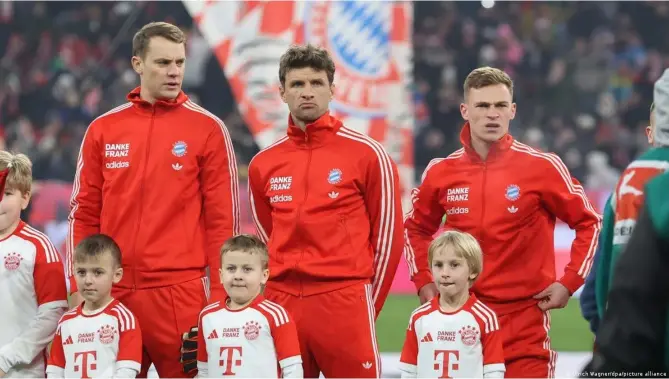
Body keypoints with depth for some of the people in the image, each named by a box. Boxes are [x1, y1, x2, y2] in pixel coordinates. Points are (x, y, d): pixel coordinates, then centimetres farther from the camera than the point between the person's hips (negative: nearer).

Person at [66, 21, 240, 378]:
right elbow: (84, 215, 11)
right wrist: (79, 288, 4)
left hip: (179, 292, -3)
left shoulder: (208, 129, 2)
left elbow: (222, 218, 0)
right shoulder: (103, 130, 10)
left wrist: (220, 295, -5)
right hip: (110, 292, 3)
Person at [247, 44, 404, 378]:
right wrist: (286, 293, 14)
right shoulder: (263, 164, 11)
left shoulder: (367, 154, -1)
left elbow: (387, 234, 2)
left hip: (344, 301, -4)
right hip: (282, 304, 4)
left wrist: (367, 304, 4)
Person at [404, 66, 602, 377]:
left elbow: (589, 223, 3)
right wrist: (423, 281, 11)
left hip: (525, 315, -3)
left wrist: (569, 282, -3)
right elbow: (417, 228, 22)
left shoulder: (542, 166, -5)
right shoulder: (441, 172, 5)